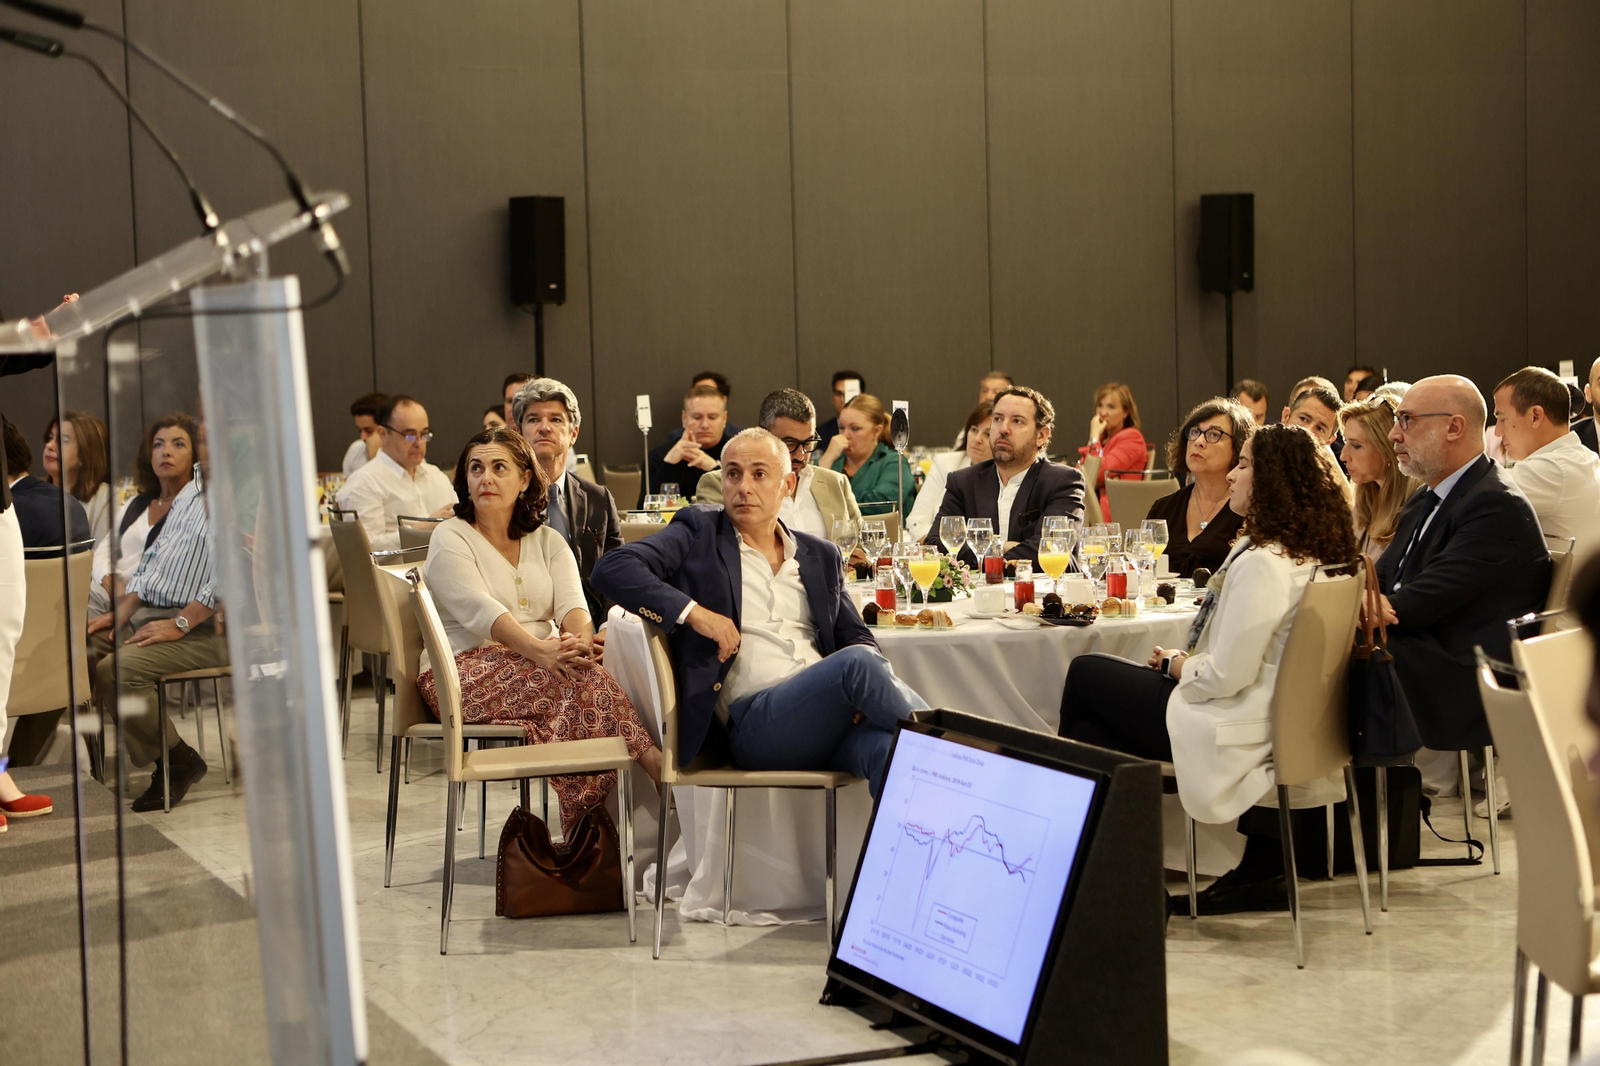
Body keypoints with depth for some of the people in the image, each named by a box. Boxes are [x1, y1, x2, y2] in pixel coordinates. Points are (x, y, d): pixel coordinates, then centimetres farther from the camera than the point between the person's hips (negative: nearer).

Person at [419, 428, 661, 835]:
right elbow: (480, 610, -16)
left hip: (545, 665, 4)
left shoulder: (547, 541, 18)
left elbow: (571, 602, -1)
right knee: (578, 677, -33)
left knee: (581, 671, -32)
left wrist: (581, 637, -27)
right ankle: (650, 759, -36)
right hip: (466, 672, -4)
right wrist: (541, 651, -33)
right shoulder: (450, 538, 2)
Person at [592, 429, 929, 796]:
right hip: (754, 720, -4)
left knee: (886, 748, -35)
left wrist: (868, 689, -2)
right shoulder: (700, 534, 14)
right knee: (858, 664, -33)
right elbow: (612, 568, 2)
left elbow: (857, 638, 23)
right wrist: (693, 611, -11)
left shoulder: (820, 556, 25)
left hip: (828, 708, 4)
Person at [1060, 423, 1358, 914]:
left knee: (1085, 676, 5)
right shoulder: (1312, 555, 6)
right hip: (1273, 721, 10)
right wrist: (1184, 661, 5)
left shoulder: (1263, 563, -24)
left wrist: (1177, 664, -5)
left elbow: (1226, 674, -25)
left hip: (1238, 730, -9)